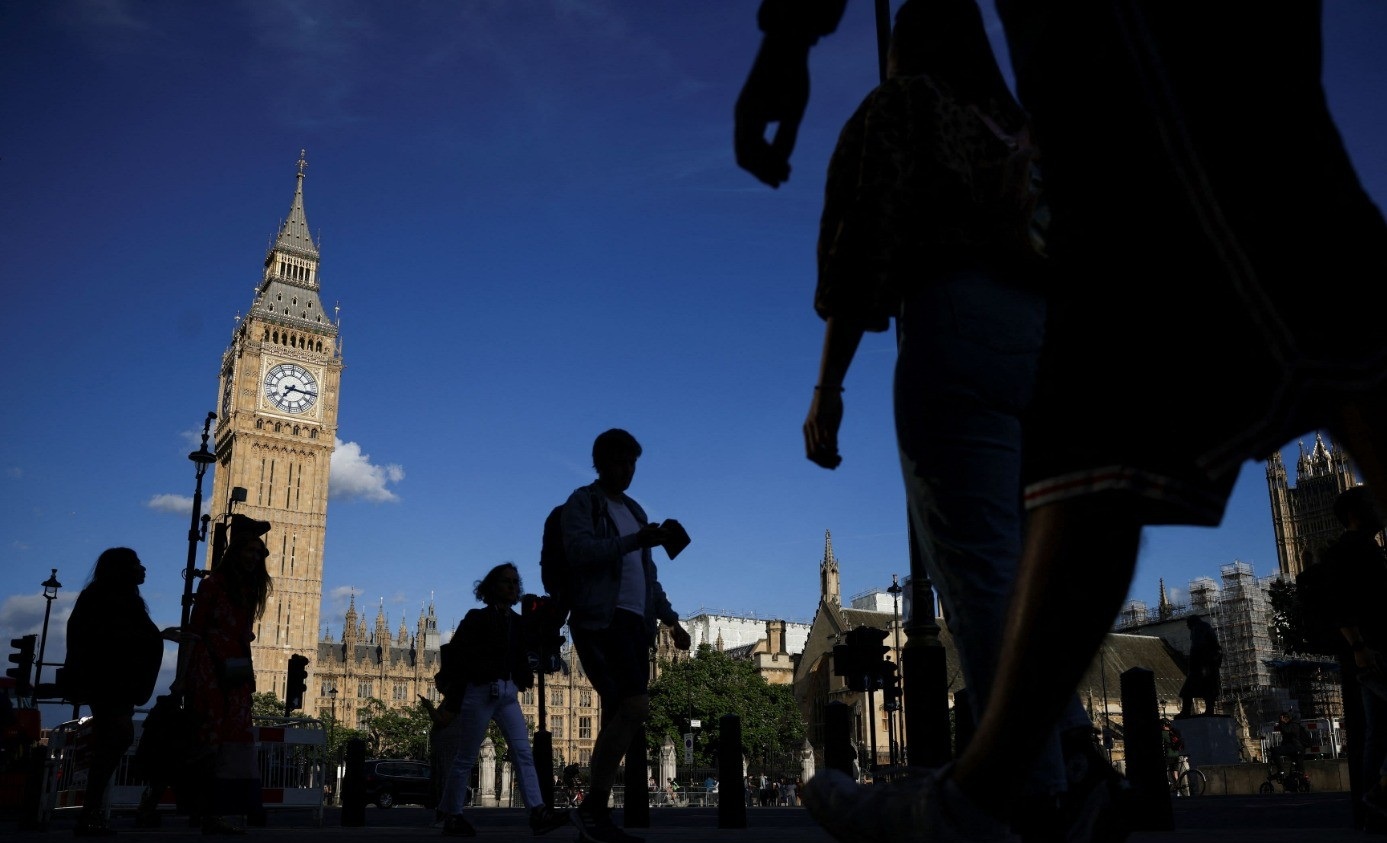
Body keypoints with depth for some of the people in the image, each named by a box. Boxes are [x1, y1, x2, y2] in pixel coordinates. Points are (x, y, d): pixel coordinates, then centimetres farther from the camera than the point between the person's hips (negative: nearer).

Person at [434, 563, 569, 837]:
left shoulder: (517, 622, 12)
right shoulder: (477, 618, -4)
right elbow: (458, 660, -8)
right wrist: (451, 704, -11)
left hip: (508, 693, 6)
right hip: (480, 691, -5)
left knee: (524, 753, -5)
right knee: (466, 758, 3)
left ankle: (538, 813, -11)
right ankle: (451, 816, 14)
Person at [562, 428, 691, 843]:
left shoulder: (635, 510, 24)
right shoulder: (583, 501, 2)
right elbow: (579, 550, -16)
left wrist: (670, 619, 22)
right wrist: (636, 540, -25)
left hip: (634, 622, 8)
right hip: (599, 619, -8)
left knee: (619, 716, 3)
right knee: (635, 706, -21)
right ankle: (591, 806, -12)